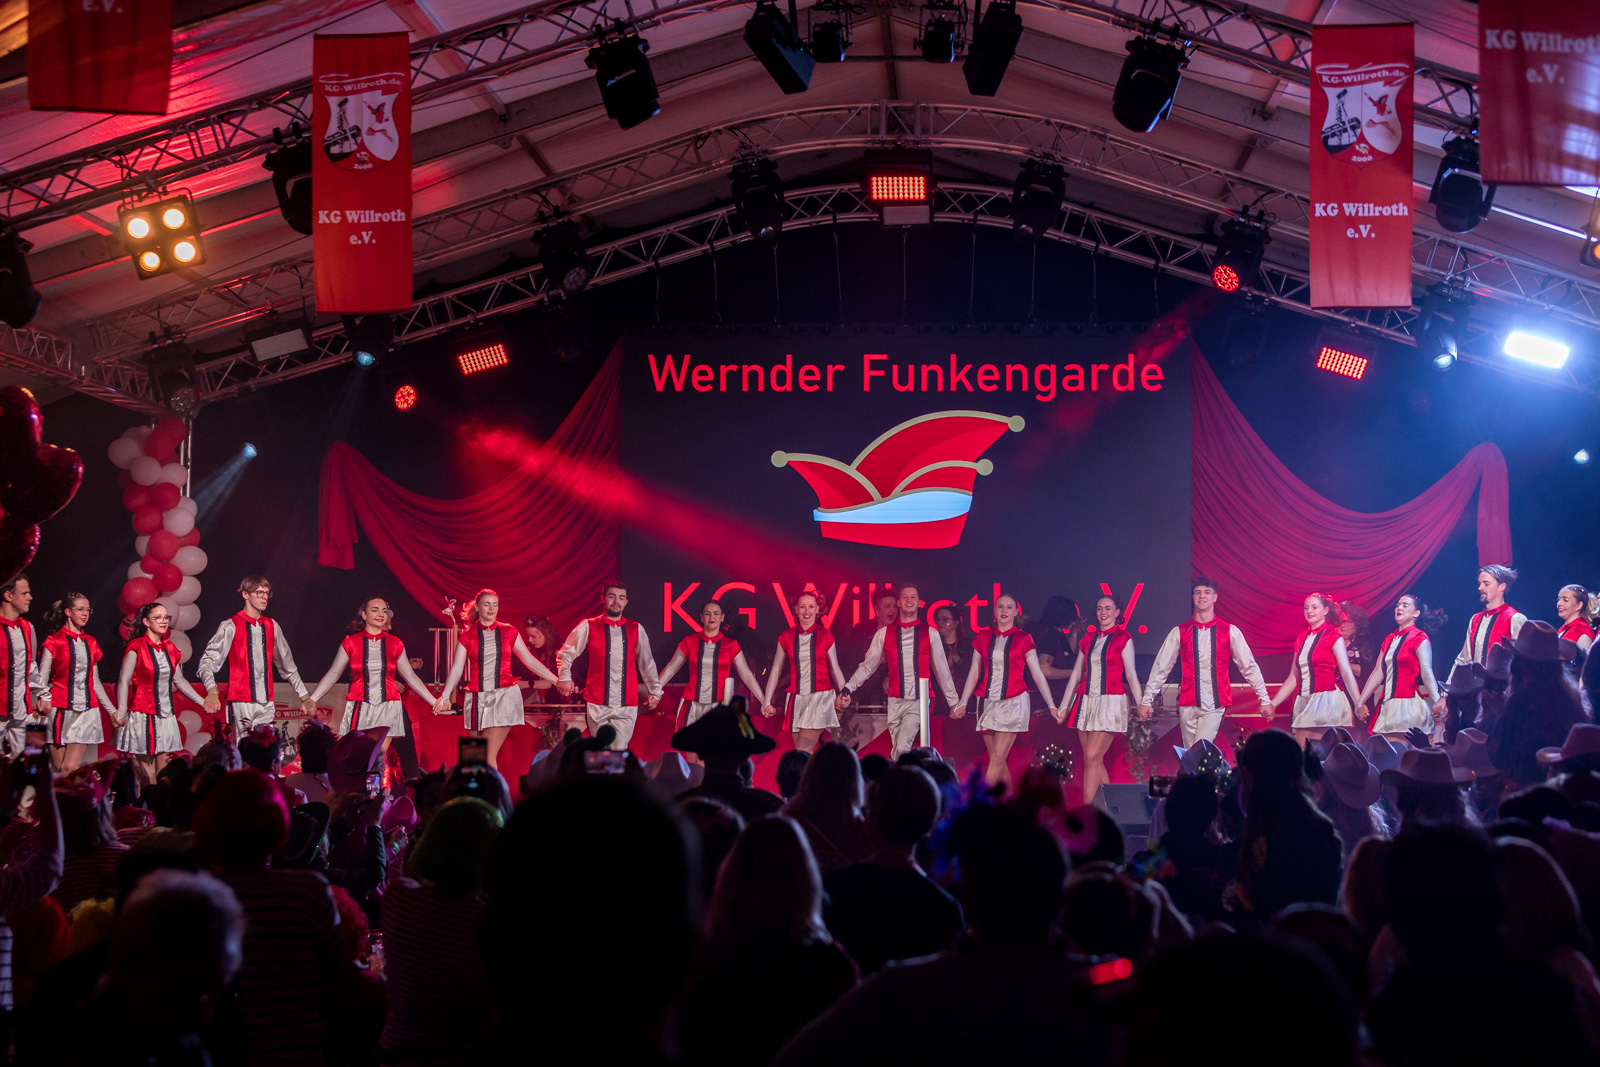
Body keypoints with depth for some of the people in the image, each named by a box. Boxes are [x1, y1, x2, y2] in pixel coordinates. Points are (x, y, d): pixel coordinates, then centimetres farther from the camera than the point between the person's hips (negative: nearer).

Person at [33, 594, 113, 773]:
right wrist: (43, 699, -21)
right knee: (59, 770, -3)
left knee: (70, 768, -12)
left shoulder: (91, 644, 15)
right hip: (60, 710, -3)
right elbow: (41, 679, -4)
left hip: (86, 711, 3)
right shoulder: (54, 642, 1)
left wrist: (112, 710, 20)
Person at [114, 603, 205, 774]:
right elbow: (124, 681, -9)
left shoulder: (170, 649, 10)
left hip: (166, 714, 6)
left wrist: (202, 701, 14)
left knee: (163, 765, 2)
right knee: (146, 768, -3)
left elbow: (179, 680, 17)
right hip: (143, 714, -6)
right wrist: (121, 713, -12)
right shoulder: (136, 648, -8)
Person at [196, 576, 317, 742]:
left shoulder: (272, 627, 14)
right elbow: (208, 661, -7)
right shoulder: (231, 626, -1)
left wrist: (304, 696, 26)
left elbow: (287, 665, 23)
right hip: (241, 703, -4)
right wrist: (212, 691, -24)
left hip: (266, 704, 5)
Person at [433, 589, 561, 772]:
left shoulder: (508, 632, 7)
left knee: (489, 756, -14)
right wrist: (445, 697, -13)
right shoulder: (467, 636, 7)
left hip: (503, 696, -2)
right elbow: (456, 669, 1)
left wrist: (557, 681, 5)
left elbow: (530, 661, 10)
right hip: (477, 698, 2)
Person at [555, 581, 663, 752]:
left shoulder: (636, 629, 11)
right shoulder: (588, 627, 4)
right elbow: (566, 653, 7)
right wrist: (565, 678, -10)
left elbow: (647, 662, 19)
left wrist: (655, 691, 21)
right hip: (597, 704, -1)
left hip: (627, 706, 1)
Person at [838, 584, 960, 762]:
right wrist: (847, 688, 0)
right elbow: (868, 665, 10)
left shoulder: (930, 633, 6)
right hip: (895, 701, 2)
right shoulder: (884, 633, 8)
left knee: (902, 749, -20)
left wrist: (953, 701, 13)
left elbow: (941, 669, 11)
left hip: (918, 702, -2)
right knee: (897, 751, 3)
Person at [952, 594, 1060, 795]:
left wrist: (1051, 705, 0)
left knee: (997, 758, -12)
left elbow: (1037, 674, 2)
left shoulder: (1023, 639, 1)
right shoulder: (984, 638, 9)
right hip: (989, 703, 4)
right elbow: (974, 673, 10)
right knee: (998, 761, 3)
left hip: (1013, 703, -4)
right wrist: (962, 702, 3)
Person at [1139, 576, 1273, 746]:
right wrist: (1146, 700, 5)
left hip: (1215, 706, -2)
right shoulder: (1180, 632, 5)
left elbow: (1249, 667, 7)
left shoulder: (1230, 631, 3)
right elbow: (1160, 668, 8)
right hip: (1188, 705, 2)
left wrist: (1264, 700, 5)